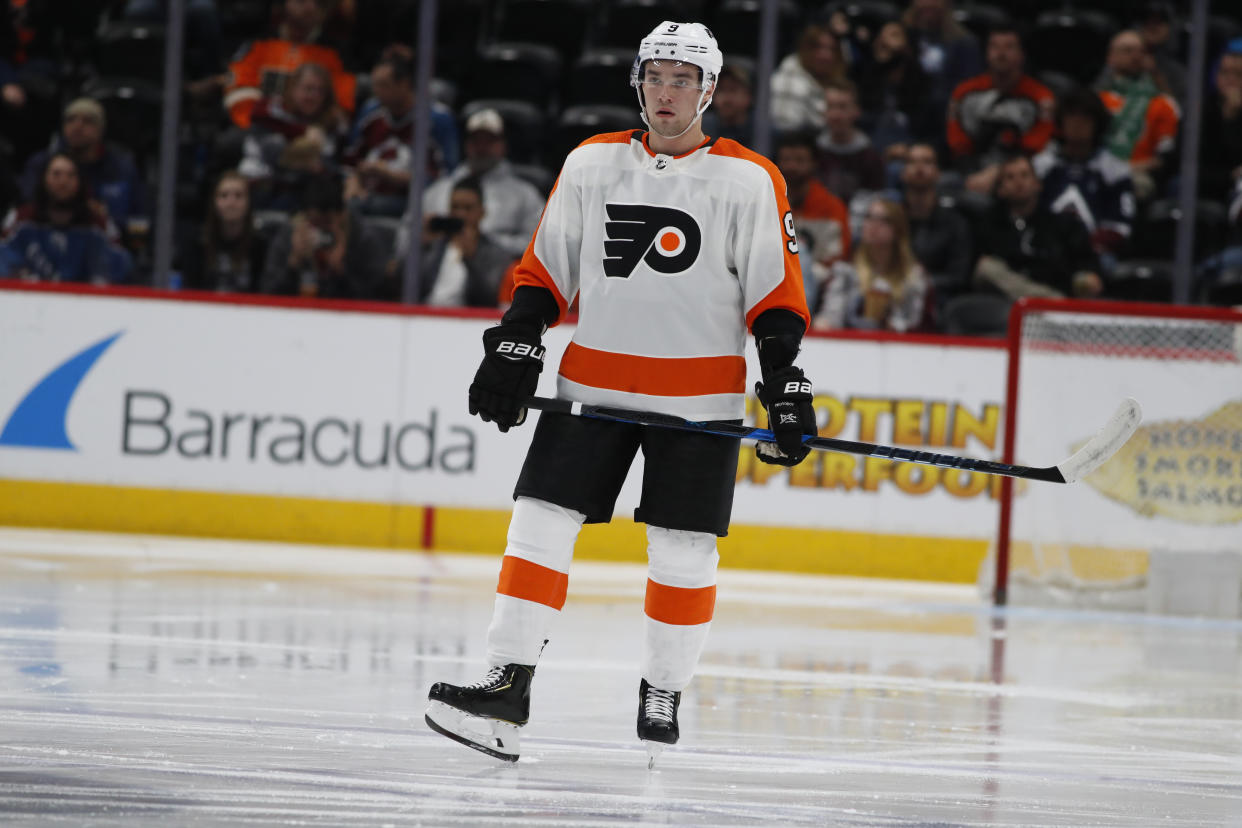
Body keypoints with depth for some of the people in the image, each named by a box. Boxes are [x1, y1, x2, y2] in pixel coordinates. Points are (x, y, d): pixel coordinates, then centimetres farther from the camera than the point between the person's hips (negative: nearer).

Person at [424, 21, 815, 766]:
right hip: (595, 381, 3)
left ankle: (663, 696, 15)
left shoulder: (749, 181, -3)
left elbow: (776, 297, -2)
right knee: (541, 523, -6)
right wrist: (513, 353, 2)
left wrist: (787, 391, -9)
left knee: (684, 550, -1)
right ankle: (508, 688, -6)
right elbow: (545, 271, 11)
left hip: (699, 395, -2)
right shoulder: (591, 165, 6)